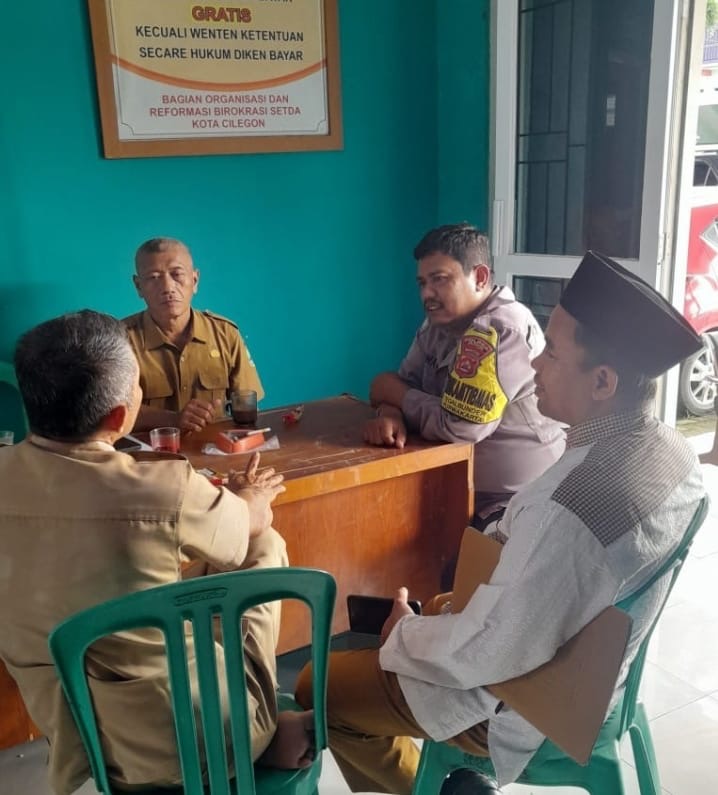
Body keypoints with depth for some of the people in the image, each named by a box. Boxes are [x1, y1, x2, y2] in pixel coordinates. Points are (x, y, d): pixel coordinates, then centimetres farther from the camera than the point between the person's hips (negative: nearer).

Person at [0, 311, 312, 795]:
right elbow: (252, 527, -4)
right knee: (265, 545, 13)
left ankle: (260, 732, 37)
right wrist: (250, 498, 21)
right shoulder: (165, 489, -27)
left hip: (70, 732, 5)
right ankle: (261, 735, 30)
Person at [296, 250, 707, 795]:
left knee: (318, 686, 6)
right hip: (588, 665, 8)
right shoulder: (673, 451, -11)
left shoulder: (570, 510, -38)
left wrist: (403, 634, -11)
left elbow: (485, 654, -29)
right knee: (416, 614, 27)